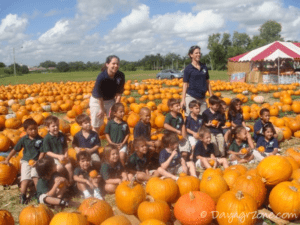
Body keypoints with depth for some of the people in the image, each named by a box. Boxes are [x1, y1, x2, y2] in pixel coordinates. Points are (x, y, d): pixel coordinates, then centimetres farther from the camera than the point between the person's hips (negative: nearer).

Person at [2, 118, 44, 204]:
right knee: (25, 178, -11)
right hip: (26, 161, 2)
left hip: (36, 161, -2)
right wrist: (7, 159, 10)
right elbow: (15, 149, 10)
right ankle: (23, 196, -11)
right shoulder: (24, 139, 3)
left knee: (35, 176, -22)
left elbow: (42, 152, -3)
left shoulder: (40, 139, -2)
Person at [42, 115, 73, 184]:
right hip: (53, 157, -4)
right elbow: (47, 152, -11)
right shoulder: (47, 138, -10)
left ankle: (70, 181, 1)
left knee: (69, 166, -16)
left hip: (62, 156, 4)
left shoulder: (62, 136, 5)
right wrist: (58, 156, -20)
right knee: (60, 167, -27)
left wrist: (66, 155, -6)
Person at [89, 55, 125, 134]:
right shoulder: (101, 77, -31)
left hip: (111, 100, 4)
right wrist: (102, 109, -12)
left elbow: (119, 93, -10)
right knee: (96, 126, 6)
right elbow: (99, 96, -21)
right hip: (97, 101, -4)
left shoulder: (121, 76, -19)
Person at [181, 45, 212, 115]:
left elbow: (207, 83, 14)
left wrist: (211, 96, 11)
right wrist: (183, 99, -7)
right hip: (191, 96, -4)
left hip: (202, 97, 4)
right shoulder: (188, 68, -2)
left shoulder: (204, 67, 10)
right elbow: (185, 84, -3)